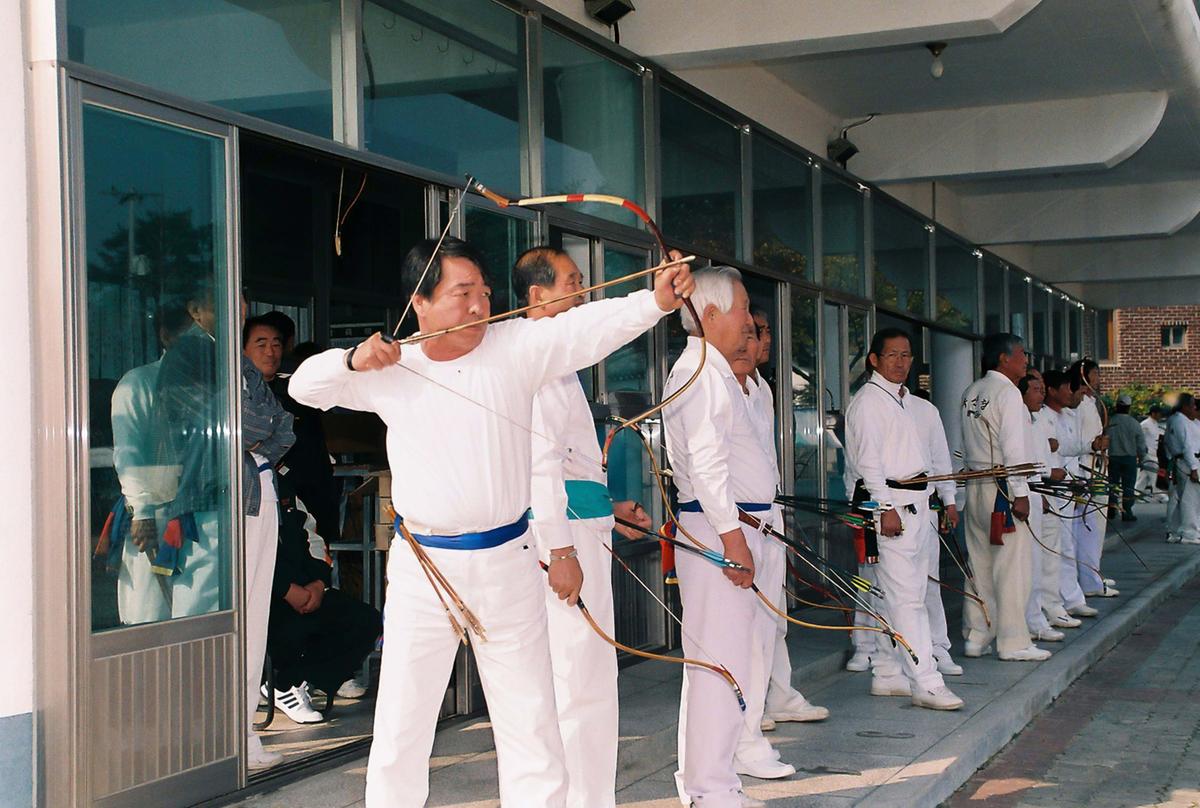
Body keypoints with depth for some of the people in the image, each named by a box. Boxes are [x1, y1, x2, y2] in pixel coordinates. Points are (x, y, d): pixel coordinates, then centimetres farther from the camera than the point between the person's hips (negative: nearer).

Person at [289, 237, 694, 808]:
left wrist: (656, 299, -34)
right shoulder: (391, 370, 2)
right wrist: (354, 359, -10)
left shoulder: (516, 347, -3)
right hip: (423, 568, 1)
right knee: (401, 724, 8)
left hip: (508, 566, 0)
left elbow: (591, 326, -17)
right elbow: (304, 386, 10)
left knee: (531, 722, 9)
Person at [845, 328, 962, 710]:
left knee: (895, 595, 11)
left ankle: (886, 674, 18)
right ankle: (925, 682, -13)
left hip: (914, 503, 10)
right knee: (906, 597, -11)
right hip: (890, 502, -9)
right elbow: (867, 459, -15)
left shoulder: (902, 399, 21)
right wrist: (886, 507, -21)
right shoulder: (868, 400, -7)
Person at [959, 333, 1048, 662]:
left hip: (975, 484, 8)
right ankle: (1014, 643, 0)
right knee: (1012, 566, -3)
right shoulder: (1007, 392, -12)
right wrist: (1020, 493, -15)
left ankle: (977, 637, 15)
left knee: (980, 564, 11)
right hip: (1003, 486, -8)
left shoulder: (971, 392, 14)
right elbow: (1013, 447, -16)